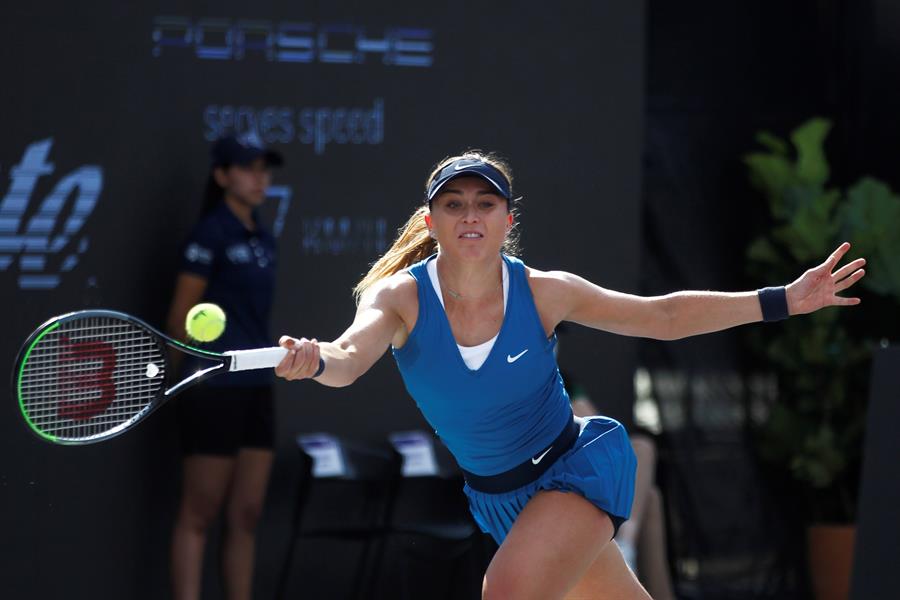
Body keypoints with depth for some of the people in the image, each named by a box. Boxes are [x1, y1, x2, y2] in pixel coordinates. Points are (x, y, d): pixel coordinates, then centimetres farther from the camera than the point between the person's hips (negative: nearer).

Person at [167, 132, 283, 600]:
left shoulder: (262, 240, 13)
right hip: (215, 388, -7)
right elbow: (180, 318, -8)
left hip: (257, 387, 7)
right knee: (199, 516, -3)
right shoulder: (210, 234, -9)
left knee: (245, 517, 8)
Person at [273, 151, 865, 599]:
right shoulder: (400, 297, -17)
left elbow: (664, 316, -7)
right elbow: (349, 358, -37)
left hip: (577, 467, -3)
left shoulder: (542, 292, -16)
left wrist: (784, 300, -13)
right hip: (496, 498, 3)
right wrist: (314, 360, -63)